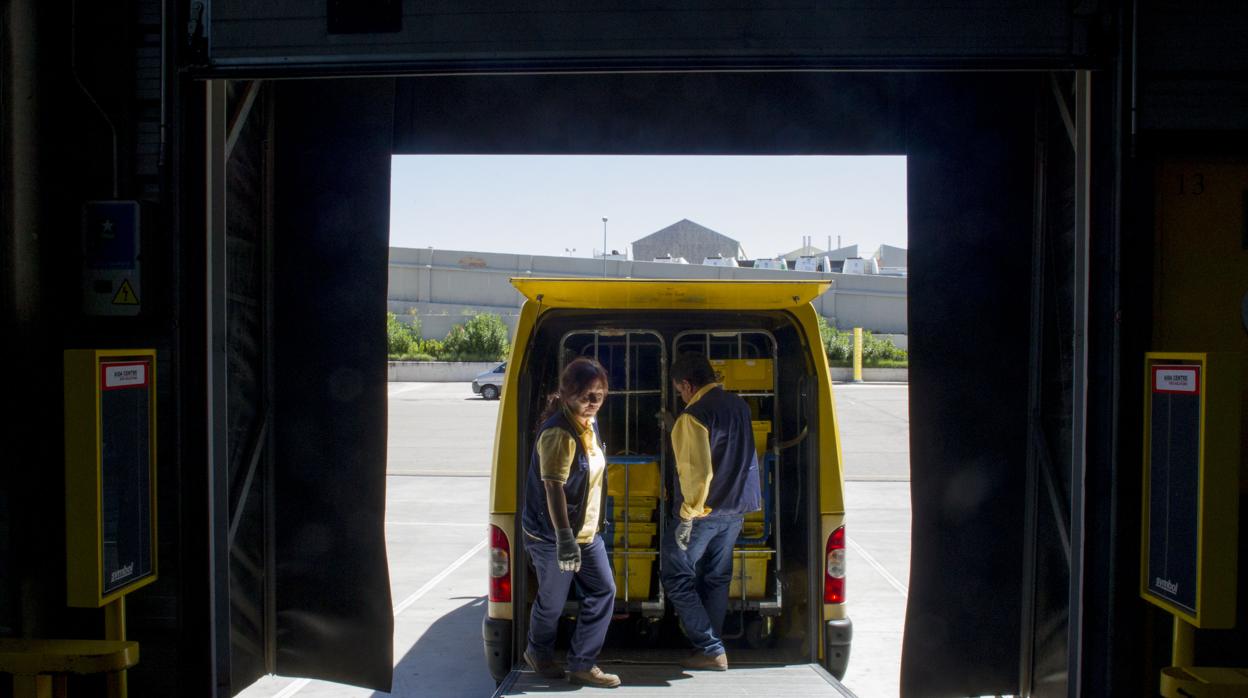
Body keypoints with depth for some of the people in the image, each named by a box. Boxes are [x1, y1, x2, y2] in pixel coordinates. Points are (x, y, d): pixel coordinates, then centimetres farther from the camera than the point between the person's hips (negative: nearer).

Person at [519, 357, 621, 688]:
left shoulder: (588, 422, 4)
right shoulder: (558, 433, -25)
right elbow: (553, 487, -29)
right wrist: (564, 537, -31)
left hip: (586, 531, 9)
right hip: (552, 535, -9)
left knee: (603, 591, 10)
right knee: (553, 601, 10)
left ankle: (581, 665, 21)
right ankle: (539, 653, 38)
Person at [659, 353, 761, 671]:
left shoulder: (694, 416, -18)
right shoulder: (738, 405, 7)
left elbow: (697, 471, -24)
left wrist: (687, 515, -18)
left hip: (704, 510, -8)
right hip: (736, 509, 8)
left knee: (677, 577, 4)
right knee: (717, 578, 16)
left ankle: (710, 648, 2)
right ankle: (712, 645, 22)